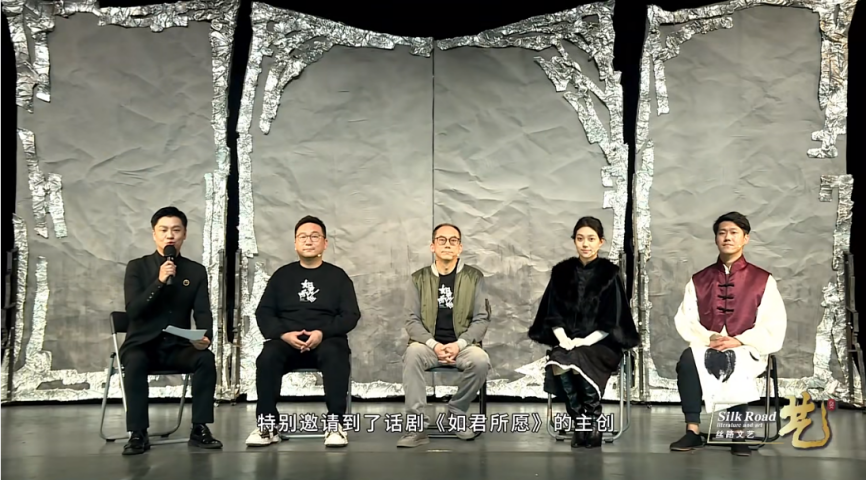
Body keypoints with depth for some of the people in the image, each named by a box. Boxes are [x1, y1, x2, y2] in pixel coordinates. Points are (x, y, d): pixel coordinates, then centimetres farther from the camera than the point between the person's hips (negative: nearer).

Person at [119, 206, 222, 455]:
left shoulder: (196, 271, 6)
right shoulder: (137, 267, 1)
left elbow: (203, 312, -2)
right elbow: (132, 310, -11)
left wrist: (205, 337, -24)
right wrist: (159, 281, -22)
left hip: (177, 346, 2)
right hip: (142, 343, -2)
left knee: (206, 358, -28)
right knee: (135, 362, -35)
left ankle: (199, 429, -19)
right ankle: (138, 434, -27)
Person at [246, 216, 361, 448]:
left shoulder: (338, 276, 12)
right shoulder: (282, 275, 16)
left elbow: (351, 315, 3)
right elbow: (263, 313, 9)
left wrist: (322, 333, -15)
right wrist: (284, 334, -12)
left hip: (327, 340, -1)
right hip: (286, 340, 2)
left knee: (334, 356, -36)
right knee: (268, 357, -32)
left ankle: (335, 424, -31)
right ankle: (267, 425, -24)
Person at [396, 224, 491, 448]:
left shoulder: (474, 277, 5)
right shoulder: (419, 278, 7)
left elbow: (482, 319, 1)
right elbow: (412, 320, 2)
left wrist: (459, 344, -15)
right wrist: (433, 344, -16)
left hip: (463, 344, 0)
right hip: (429, 344, 0)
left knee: (481, 360, -32)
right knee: (412, 353, -33)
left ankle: (456, 414, -7)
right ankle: (417, 427, -29)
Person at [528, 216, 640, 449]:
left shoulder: (610, 274, 1)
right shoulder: (562, 272, 9)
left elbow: (611, 321, -3)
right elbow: (553, 314, 8)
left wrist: (586, 341, -15)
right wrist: (563, 339, -10)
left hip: (600, 343, -2)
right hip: (567, 342, 3)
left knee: (578, 361, -33)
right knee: (557, 363, -31)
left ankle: (592, 422, -13)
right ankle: (581, 423, -16)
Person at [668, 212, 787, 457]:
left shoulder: (762, 279, 7)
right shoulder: (699, 279, 14)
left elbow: (774, 325, -2)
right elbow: (684, 320, 6)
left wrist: (739, 341, -15)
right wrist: (709, 338, -13)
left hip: (746, 351, -2)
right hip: (706, 348, 2)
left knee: (733, 362, -38)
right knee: (687, 358, -33)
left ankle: (737, 433, -27)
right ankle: (693, 430, -29)